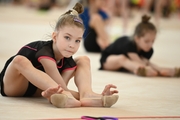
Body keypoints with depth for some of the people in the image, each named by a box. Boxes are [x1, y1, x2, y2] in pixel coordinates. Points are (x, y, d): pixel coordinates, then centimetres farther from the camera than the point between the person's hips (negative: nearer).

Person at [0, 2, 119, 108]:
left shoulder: (68, 62, -13)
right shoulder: (45, 52, -32)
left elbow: (60, 91, -24)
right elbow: (62, 89, -32)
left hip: (37, 89, 6)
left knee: (83, 60, -2)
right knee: (20, 60, -43)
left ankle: (87, 94, -37)